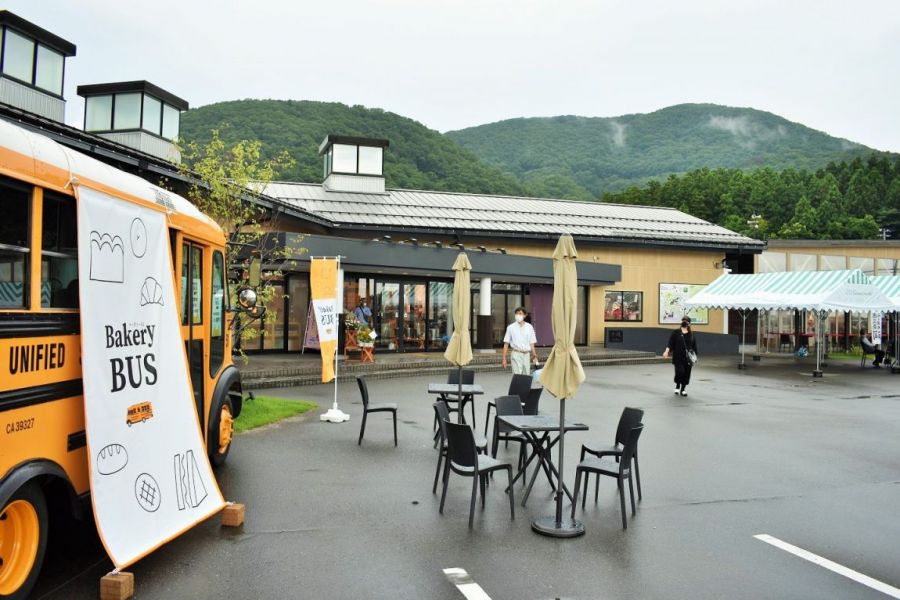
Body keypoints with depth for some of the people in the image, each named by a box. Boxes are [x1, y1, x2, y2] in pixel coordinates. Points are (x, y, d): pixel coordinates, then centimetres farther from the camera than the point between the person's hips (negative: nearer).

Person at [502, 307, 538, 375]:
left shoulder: (529, 327, 7)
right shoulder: (511, 327, 0)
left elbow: (532, 343, 10)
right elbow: (506, 344, 0)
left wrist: (534, 355, -1)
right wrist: (504, 359, -5)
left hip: (526, 354, 3)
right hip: (516, 354, -3)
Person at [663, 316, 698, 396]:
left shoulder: (691, 334, 8)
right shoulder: (676, 332, 0)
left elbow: (694, 346, 12)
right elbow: (670, 343, -6)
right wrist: (667, 351, -20)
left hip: (688, 358, 3)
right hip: (678, 357, -3)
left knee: (686, 373, 3)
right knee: (680, 371, -15)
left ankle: (682, 390, 18)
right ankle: (677, 386, 12)